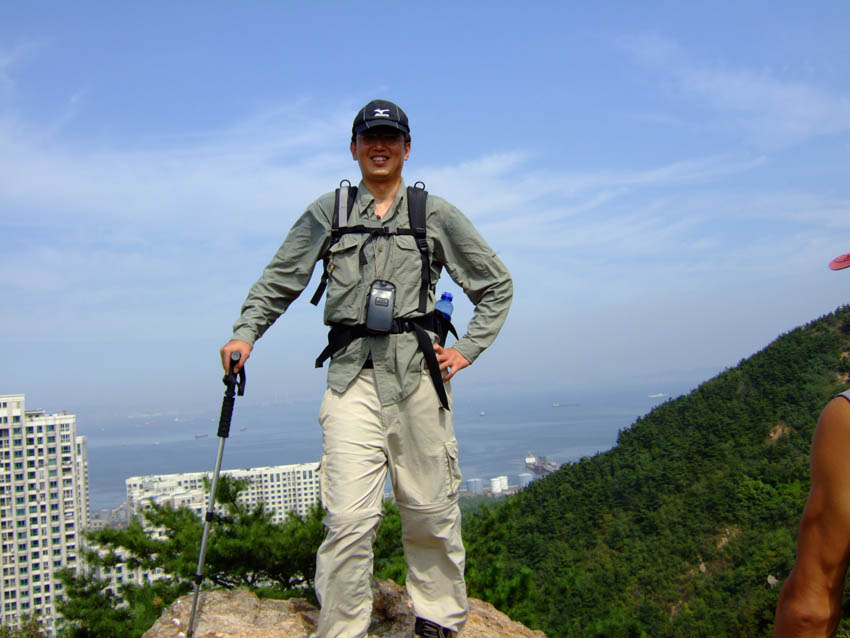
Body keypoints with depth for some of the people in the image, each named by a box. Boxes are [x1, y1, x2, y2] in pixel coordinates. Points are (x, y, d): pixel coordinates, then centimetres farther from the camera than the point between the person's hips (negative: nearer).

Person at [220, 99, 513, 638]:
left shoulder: (436, 215, 10)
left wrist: (467, 350, 6)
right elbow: (278, 281, 18)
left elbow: (498, 284, 15)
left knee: (430, 509, 6)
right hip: (351, 374, 0)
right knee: (348, 515, -10)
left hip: (417, 371, 0)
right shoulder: (327, 213, 13)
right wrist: (245, 332, 4)